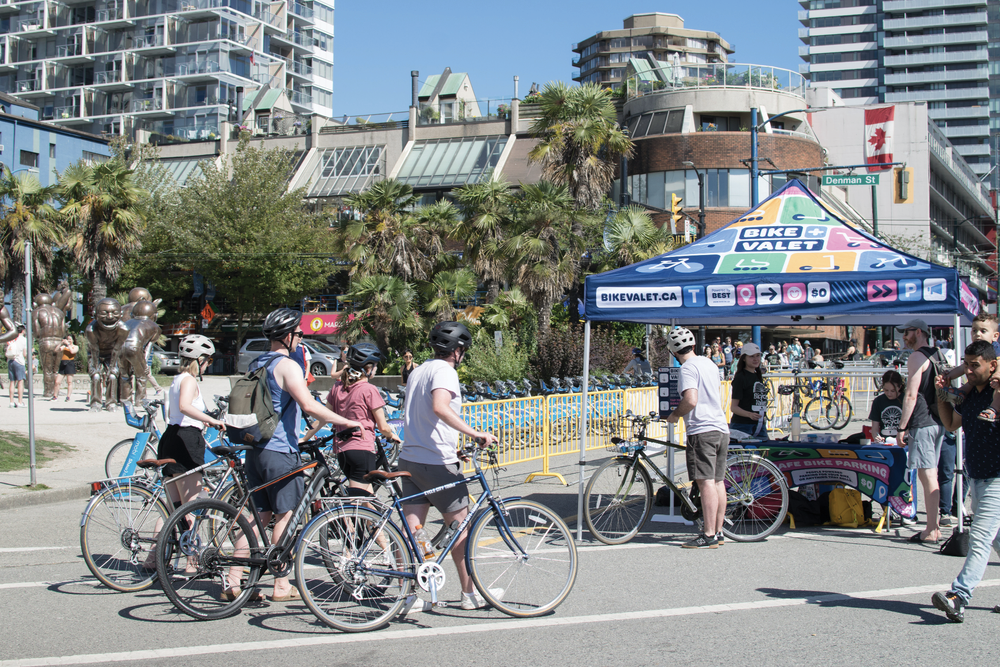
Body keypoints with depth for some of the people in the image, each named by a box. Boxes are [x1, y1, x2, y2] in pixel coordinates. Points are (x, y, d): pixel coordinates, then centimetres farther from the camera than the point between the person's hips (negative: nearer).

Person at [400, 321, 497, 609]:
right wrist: (475, 433, -30)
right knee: (460, 526, 3)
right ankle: (470, 593, 10)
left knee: (410, 528, 6)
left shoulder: (419, 370, 18)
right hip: (437, 462, -8)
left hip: (410, 458, 8)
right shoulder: (445, 371, -11)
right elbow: (440, 408, -30)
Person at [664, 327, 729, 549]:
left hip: (702, 431, -9)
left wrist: (675, 415, -5)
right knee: (718, 482, 12)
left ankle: (709, 536, -11)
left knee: (706, 482, -10)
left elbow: (690, 400, -23)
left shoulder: (688, 368, -10)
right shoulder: (709, 363, 17)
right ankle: (718, 532, 17)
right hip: (721, 429, 9)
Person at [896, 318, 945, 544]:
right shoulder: (937, 355, 18)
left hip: (922, 423, -9)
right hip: (938, 422, 9)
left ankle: (931, 531, -8)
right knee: (931, 476, 12)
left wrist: (902, 427, -14)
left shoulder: (917, 357, -10)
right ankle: (934, 526, 15)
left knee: (926, 476, -8)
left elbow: (911, 395, -16)